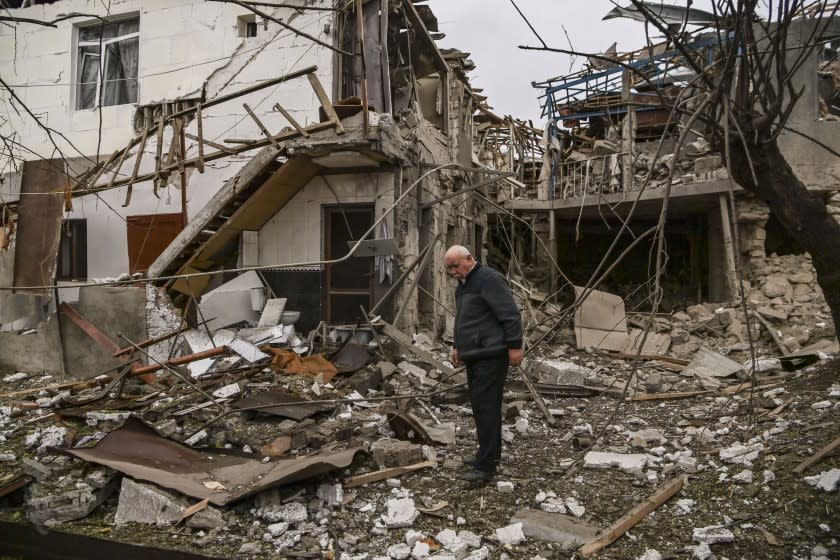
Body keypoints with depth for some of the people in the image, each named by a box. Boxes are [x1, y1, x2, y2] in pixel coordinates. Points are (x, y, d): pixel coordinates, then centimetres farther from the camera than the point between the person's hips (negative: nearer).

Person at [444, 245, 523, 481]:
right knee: (481, 406, 15)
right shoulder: (463, 284, 18)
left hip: (490, 357, -10)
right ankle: (491, 453, 27)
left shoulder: (489, 279, -14)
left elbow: (511, 315, -17)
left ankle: (485, 466, -5)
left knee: (485, 408, -9)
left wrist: (514, 346, -18)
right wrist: (458, 346, 27)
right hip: (473, 356, 10)